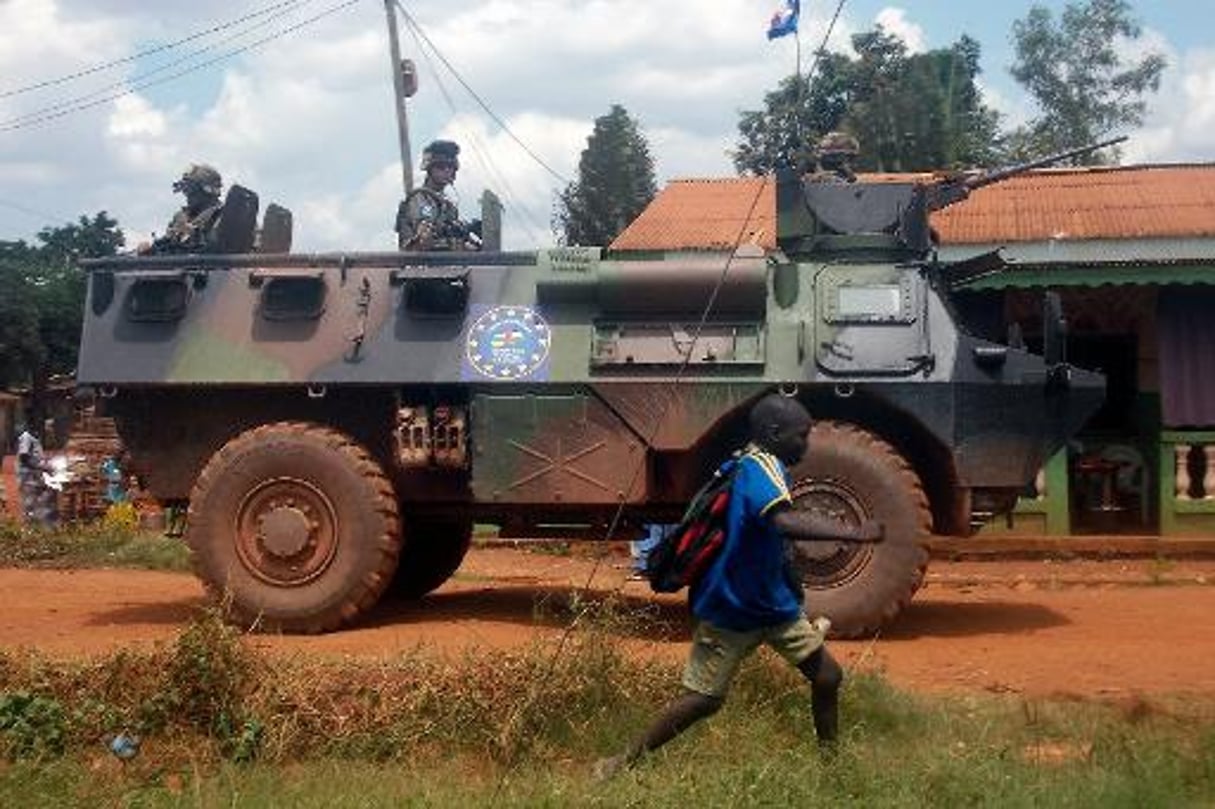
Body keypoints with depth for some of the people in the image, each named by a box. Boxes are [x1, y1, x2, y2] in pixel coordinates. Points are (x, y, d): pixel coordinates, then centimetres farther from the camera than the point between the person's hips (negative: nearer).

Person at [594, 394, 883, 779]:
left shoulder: (748, 464, 4)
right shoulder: (762, 467, -25)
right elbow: (785, 521, -45)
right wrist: (854, 533, -47)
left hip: (773, 602, 9)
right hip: (730, 610, -9)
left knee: (827, 675, 6)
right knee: (704, 699, -1)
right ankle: (625, 762, 12)